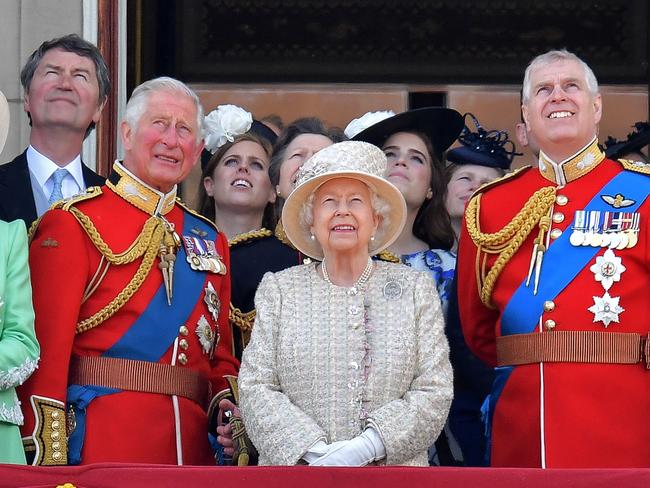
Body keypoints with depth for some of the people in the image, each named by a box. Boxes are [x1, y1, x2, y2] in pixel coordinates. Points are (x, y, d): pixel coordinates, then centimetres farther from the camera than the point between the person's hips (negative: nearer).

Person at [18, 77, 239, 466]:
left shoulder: (210, 240, 17)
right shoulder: (74, 223, -2)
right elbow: (47, 348, -9)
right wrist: (48, 457, -17)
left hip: (194, 445, 6)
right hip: (101, 445, -5)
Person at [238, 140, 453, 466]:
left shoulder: (416, 289, 5)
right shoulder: (278, 289, 5)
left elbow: (434, 393, -3)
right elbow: (255, 390, -3)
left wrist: (367, 446, -17)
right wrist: (315, 452, -17)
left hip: (392, 466, 0)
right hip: (296, 466, 0)